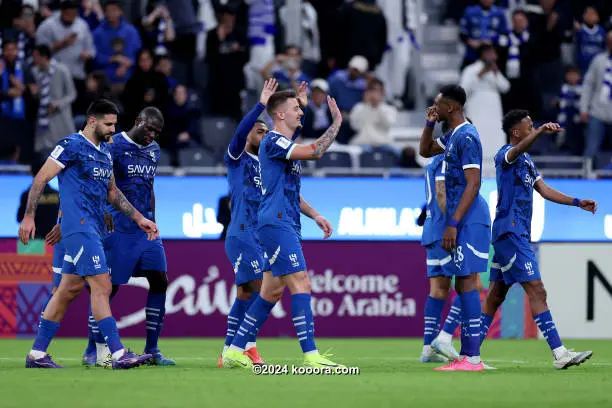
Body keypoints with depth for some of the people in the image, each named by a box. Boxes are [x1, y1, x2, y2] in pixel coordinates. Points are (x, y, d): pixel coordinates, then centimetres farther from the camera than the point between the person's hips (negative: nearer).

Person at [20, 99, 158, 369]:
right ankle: (118, 354, -16)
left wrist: (139, 218, 21)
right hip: (79, 226, -9)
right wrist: (29, 217, -14)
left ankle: (37, 354, 15)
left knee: (69, 290, 10)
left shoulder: (105, 153, 18)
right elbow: (41, 179, -8)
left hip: (92, 228, 9)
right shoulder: (72, 145, -8)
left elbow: (112, 192, 27)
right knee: (101, 286, -13)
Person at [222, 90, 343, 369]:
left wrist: (315, 215, 19)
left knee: (272, 292, 11)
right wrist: (337, 123, -14)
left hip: (286, 225, 10)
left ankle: (235, 352, 15)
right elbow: (314, 152, -23)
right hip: (276, 223, -10)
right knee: (301, 283, -15)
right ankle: (311, 356, -20)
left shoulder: (286, 146, 21)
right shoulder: (273, 142, -11)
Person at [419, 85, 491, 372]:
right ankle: (466, 355, 13)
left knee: (466, 282, -12)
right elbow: (425, 151, 35)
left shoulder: (466, 137, -14)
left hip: (469, 219, -10)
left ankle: (472, 358, -15)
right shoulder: (453, 135, 16)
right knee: (462, 284, 10)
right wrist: (429, 124, 16)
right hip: (463, 220, 10)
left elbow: (473, 183, -20)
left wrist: (453, 224, -23)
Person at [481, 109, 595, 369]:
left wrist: (577, 202, 16)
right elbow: (518, 149, -34)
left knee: (496, 295, 11)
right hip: (510, 229, -10)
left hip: (517, 233, 10)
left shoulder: (527, 161, 19)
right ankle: (559, 354, -17)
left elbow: (544, 190, 24)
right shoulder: (507, 155, -11)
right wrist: (541, 132, -53)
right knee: (536, 290, -13)